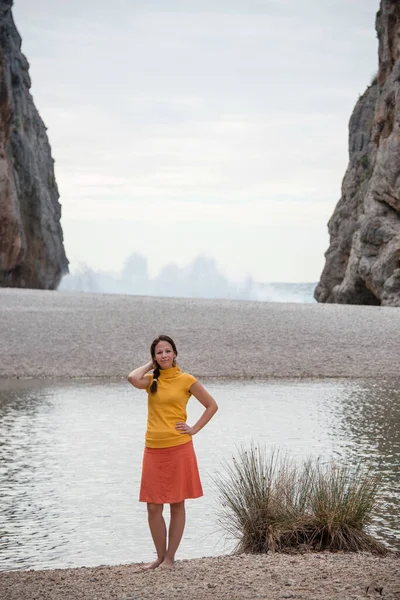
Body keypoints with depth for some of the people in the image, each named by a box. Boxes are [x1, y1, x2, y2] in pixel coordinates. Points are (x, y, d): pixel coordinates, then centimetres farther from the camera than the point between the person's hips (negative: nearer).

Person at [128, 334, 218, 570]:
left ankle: (170, 557, 14)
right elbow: (133, 378, -15)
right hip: (154, 450, 3)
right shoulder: (151, 380, 8)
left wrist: (194, 429, -2)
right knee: (153, 507, 3)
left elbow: (212, 405, 5)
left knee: (177, 505, 5)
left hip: (178, 448, -3)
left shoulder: (186, 380, -1)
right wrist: (151, 365, 1)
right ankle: (160, 556, 18)